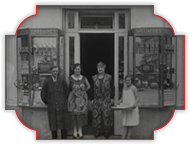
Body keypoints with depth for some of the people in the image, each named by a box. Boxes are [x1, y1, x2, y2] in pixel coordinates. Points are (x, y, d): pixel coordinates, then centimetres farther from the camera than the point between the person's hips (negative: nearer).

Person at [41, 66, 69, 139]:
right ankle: (54, 138, 15)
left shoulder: (62, 81, 1)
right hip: (52, 107, 0)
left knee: (63, 123, 3)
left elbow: (66, 92, 11)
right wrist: (47, 103, 11)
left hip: (62, 106, 0)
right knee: (53, 124, 4)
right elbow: (43, 94, 8)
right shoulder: (47, 82, 1)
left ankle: (64, 138, 13)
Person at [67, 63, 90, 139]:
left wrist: (83, 91, 9)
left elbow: (88, 86, 14)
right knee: (74, 114, 3)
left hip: (82, 98, 2)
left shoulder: (83, 78, 0)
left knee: (81, 114, 5)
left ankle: (80, 130, 19)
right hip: (73, 98, -1)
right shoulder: (70, 78, -7)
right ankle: (75, 130, 19)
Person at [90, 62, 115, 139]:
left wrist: (112, 98, 0)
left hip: (106, 100, -2)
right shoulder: (94, 78, 5)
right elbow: (92, 89, 8)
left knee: (107, 115, -2)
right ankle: (98, 130, 16)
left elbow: (112, 88, 4)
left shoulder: (109, 77, 0)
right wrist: (92, 99, 4)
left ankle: (106, 131, 11)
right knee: (96, 115, 3)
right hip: (97, 100, 2)